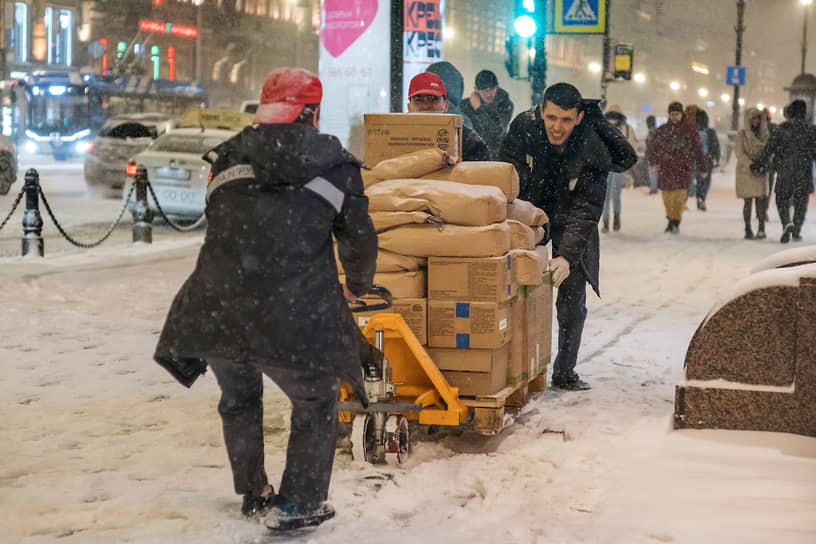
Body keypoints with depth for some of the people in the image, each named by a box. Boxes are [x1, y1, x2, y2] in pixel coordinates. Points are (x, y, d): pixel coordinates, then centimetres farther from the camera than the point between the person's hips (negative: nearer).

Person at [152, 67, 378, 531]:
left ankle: (254, 493, 42)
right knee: (316, 405, 20)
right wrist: (358, 286, 28)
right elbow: (360, 237, 9)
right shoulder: (334, 162, 4)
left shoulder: (228, 157, 12)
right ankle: (298, 504, 20)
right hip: (294, 316, -4)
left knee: (239, 400, 28)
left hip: (216, 309, 4)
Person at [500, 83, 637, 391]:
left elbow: (585, 211, -26)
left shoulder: (594, 149, -26)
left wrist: (567, 256, -38)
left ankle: (565, 372, 12)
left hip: (571, 224, -1)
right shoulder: (524, 126, -21)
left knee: (572, 300, -3)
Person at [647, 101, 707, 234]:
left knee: (679, 195, -15)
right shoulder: (661, 130, 11)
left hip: (683, 168, -3)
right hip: (665, 168, 3)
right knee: (667, 196, 6)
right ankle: (671, 220, 23)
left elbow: (698, 150, 9)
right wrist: (653, 162, -5)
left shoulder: (689, 131, 6)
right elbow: (653, 147, 11)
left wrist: (703, 167, 10)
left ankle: (676, 222, -13)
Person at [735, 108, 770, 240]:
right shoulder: (742, 134, -1)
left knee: (761, 198, -8)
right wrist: (751, 164, -19)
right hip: (745, 170, -3)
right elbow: (739, 152, -7)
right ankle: (748, 230, 5)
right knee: (748, 200, -2)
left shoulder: (764, 134, 10)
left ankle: (761, 228, -5)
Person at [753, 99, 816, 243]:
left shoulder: (782, 128, -3)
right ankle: (797, 231, 7)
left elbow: (769, 147, -5)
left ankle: (787, 223, -16)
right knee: (801, 201, 11)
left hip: (784, 170, -1)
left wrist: (761, 164, 1)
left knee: (782, 199, 9)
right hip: (804, 171, 1)